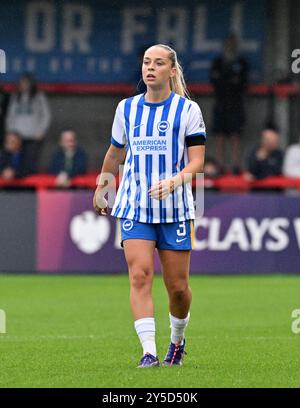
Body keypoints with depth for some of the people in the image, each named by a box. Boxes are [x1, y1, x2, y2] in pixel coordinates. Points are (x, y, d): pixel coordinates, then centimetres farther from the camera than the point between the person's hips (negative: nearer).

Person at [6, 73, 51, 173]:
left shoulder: (39, 97, 5)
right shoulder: (15, 98, 15)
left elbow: (46, 115, 5)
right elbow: (10, 116, 18)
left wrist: (40, 131, -3)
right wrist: (9, 131, 7)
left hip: (33, 137, -3)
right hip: (17, 136, 3)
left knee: (31, 164, -10)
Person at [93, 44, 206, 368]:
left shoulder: (188, 110, -1)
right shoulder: (127, 108, 8)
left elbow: (196, 160, -6)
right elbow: (115, 153, 23)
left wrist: (174, 181, -24)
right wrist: (100, 189, 30)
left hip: (175, 209, -2)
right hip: (134, 207, 2)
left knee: (178, 286, 3)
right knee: (139, 275, -15)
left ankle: (177, 340, 31)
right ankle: (148, 352, -18)